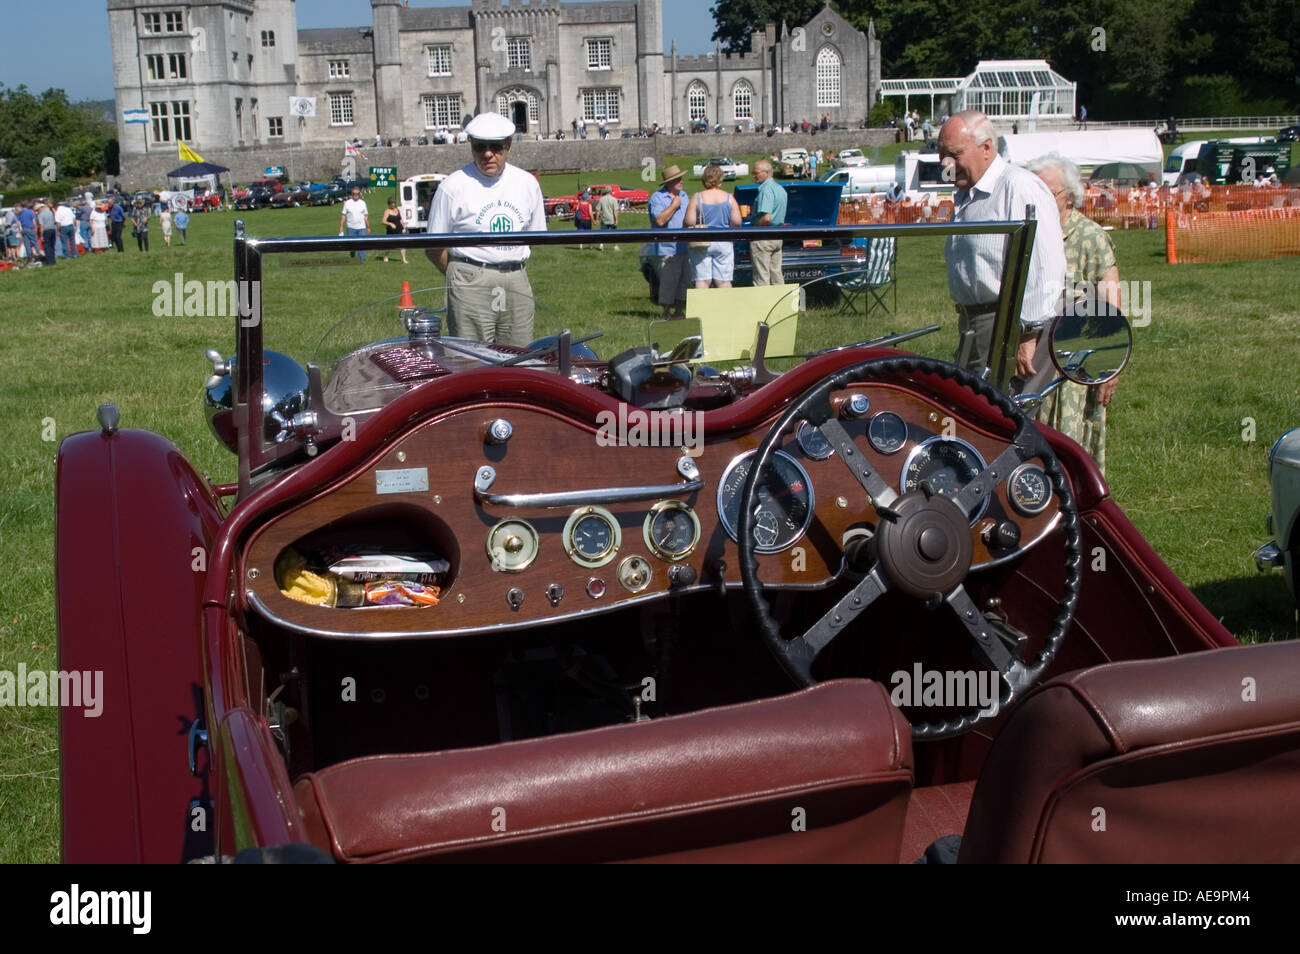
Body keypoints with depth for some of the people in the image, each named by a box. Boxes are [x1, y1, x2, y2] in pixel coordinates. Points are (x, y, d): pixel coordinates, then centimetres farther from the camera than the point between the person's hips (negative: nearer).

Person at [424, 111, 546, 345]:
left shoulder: (527, 183, 11)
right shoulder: (453, 186, -2)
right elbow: (434, 248, 1)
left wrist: (514, 271, 11)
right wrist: (464, 279, -1)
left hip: (517, 282, 4)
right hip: (471, 283, -4)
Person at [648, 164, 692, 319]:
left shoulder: (684, 195, 15)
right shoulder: (657, 197, -6)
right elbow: (660, 220, -18)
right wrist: (674, 205, -13)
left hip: (685, 248, 7)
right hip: (667, 249, -7)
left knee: (683, 282, 9)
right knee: (668, 283, -4)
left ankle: (680, 312, 18)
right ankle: (668, 314, 5)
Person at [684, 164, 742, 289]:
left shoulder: (697, 198, -6)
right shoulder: (729, 198, -2)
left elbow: (689, 222, -11)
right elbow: (737, 223, -4)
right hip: (724, 244, 1)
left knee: (702, 280, 1)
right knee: (723, 281, 5)